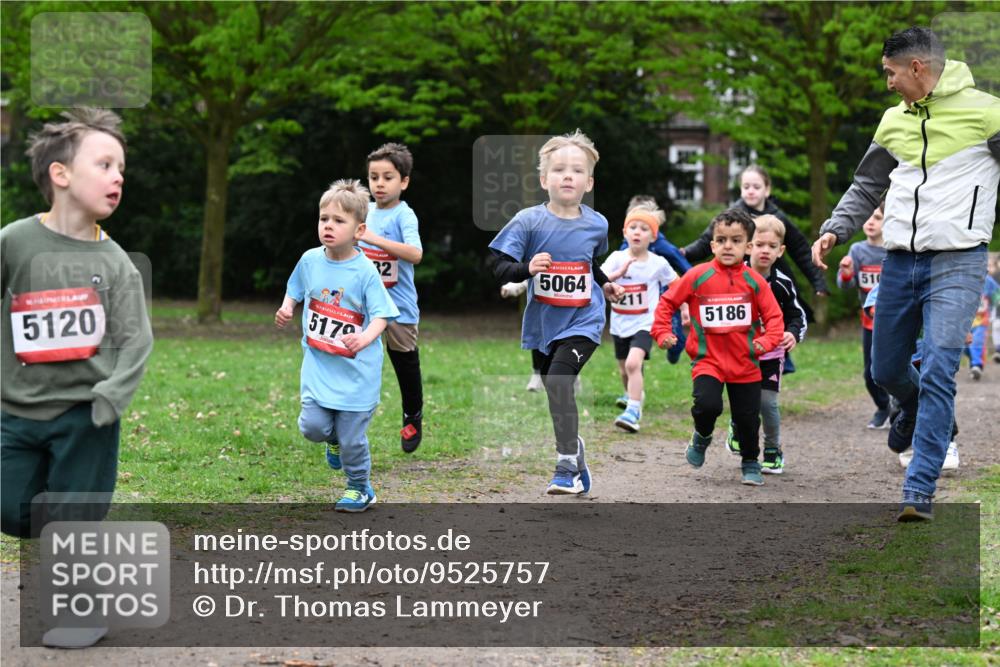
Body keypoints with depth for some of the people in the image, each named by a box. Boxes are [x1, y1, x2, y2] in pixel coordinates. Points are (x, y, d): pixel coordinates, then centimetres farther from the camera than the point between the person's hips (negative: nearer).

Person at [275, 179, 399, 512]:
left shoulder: (365, 271, -13)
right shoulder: (310, 260, 0)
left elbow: (380, 315, -12)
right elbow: (295, 290, 19)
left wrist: (365, 338, -32)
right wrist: (286, 309, -3)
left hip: (357, 370, -3)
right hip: (318, 365, 4)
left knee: (352, 438, 1)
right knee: (312, 426, -9)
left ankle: (360, 489, 25)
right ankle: (335, 438, 27)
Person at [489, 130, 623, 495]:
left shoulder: (596, 224, -1)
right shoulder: (528, 221, -10)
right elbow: (500, 269, -15)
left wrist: (604, 283, 11)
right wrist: (527, 268, -31)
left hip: (583, 321, -2)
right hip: (543, 323, 2)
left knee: (559, 379, -24)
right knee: (555, 395, 14)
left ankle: (567, 467, -18)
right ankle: (576, 455, 39)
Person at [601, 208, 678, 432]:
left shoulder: (658, 263, -8)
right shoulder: (617, 258, -8)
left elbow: (676, 284, 9)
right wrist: (619, 273, -36)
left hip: (644, 324, -4)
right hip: (620, 325, 4)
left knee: (633, 363, -27)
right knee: (624, 369, 21)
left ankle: (633, 411, -26)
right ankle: (634, 394, 52)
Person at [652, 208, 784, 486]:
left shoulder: (754, 281, -3)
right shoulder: (697, 277, -5)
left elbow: (774, 316, 1)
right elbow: (667, 302, 5)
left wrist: (767, 341, -16)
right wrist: (662, 333, -4)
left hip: (745, 363, 2)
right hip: (708, 361, -2)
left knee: (748, 417, 6)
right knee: (707, 404, -23)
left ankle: (750, 463, 31)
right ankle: (702, 437, 12)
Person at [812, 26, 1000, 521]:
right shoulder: (894, 121, 11)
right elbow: (866, 187, 21)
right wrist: (834, 231, 7)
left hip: (957, 262, -6)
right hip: (899, 262, 6)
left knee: (937, 373, -14)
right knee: (885, 370, 14)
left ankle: (919, 492, -11)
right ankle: (913, 413, 49)